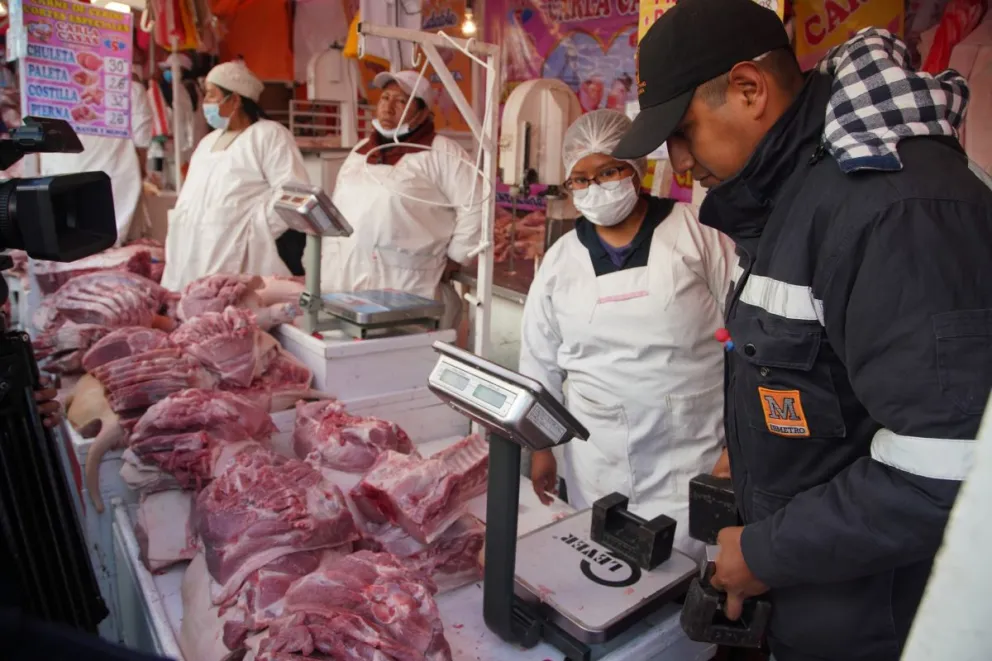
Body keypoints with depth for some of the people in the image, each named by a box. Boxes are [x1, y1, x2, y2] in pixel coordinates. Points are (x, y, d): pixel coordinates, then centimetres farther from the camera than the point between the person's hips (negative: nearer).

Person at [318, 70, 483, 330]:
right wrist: (327, 267, 16)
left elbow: (475, 205, -9)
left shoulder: (441, 152, -5)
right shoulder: (361, 150, 18)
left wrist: (454, 260, -6)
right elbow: (337, 209, 23)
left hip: (405, 287, -6)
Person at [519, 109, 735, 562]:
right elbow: (539, 363, 11)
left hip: (690, 457, -2)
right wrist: (539, 446, 12)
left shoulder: (695, 233, -5)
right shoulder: (560, 260, 4)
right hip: (597, 464, 3)